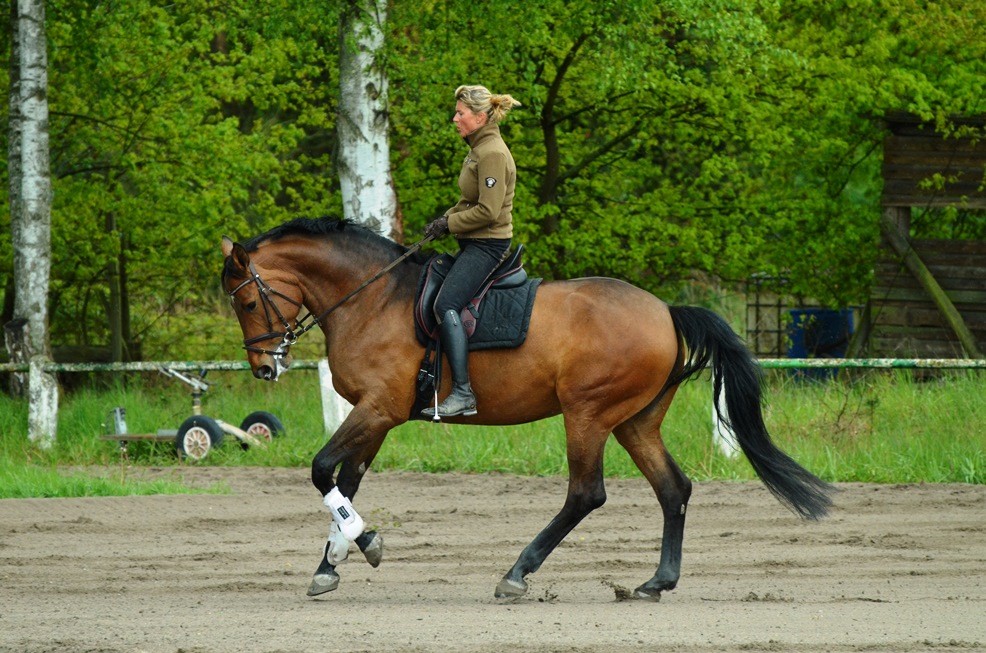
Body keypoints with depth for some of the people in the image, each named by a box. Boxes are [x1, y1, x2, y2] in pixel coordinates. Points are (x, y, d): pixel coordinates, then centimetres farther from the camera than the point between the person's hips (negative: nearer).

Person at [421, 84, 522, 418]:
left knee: (446, 305, -23)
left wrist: (449, 224, -13)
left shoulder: (492, 154, -17)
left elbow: (488, 211, -22)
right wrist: (445, 218, 8)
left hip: (487, 245, -11)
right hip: (473, 244, 11)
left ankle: (463, 393, -26)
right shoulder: (479, 149, 15)